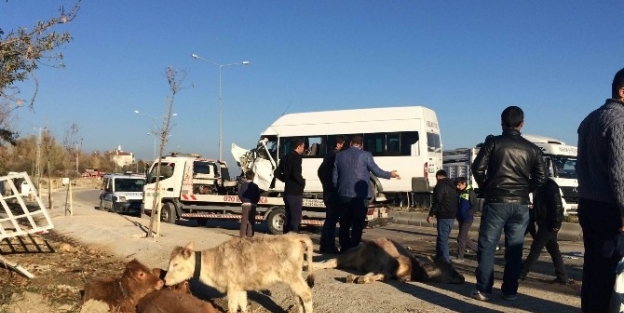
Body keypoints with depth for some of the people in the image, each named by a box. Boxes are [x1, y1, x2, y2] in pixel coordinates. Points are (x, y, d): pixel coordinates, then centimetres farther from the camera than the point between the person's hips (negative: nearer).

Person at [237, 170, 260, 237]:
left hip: (245, 204, 2)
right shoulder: (255, 186, -4)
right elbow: (258, 196, -5)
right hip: (252, 204, -2)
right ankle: (250, 234, 1)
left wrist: (243, 201, 7)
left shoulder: (243, 185, 1)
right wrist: (255, 202, 8)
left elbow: (240, 194, -3)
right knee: (251, 220, 4)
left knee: (244, 219, 4)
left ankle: (243, 234, 2)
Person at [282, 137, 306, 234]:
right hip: (295, 193, -9)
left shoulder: (286, 157, 14)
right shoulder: (297, 157, -12)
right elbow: (296, 174, -24)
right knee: (296, 218, -6)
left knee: (288, 217, 15)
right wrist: (303, 182, -7)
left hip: (287, 192, 9)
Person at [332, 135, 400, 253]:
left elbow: (334, 177, 9)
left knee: (344, 225, 12)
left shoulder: (340, 155, 7)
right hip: (360, 196, -4)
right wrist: (390, 174, 16)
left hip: (344, 195, 4)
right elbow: (377, 171, -1)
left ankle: (344, 250, 16)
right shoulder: (365, 155, -5)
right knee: (357, 225, 2)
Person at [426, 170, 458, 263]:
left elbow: (437, 201, -17)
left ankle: (445, 262, -8)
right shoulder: (452, 186, 18)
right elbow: (455, 201, 19)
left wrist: (431, 214, -11)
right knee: (442, 238, 18)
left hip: (444, 216, -9)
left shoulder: (440, 185, -9)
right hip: (452, 215, 9)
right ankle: (439, 258, 25)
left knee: (442, 239, -6)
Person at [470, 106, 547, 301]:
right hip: (520, 204, 3)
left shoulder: (493, 142, -2)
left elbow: (478, 168, -7)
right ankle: (510, 291, 12)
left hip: (496, 201, -3)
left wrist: (485, 188, 10)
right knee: (514, 249, 8)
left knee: (487, 246, 2)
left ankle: (483, 289, 0)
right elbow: (540, 178, 4)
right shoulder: (532, 149, 7)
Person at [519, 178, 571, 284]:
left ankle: (522, 273, 1)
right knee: (553, 249, 10)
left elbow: (556, 204, -19)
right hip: (545, 222, 10)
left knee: (536, 248, -4)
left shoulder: (549, 185, -13)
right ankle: (562, 277, 14)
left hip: (549, 223, -10)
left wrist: (555, 223, -22)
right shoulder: (540, 186, 14)